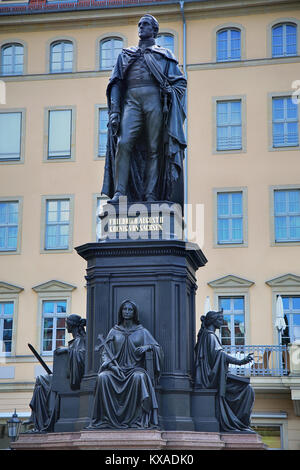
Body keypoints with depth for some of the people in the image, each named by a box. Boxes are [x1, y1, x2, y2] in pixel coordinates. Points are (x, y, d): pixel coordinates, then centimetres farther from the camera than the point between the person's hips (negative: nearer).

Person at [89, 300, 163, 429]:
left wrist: (147, 347, -15)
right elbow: (105, 351, 10)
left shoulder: (142, 331, 12)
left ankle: (139, 418, -35)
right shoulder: (114, 331, 15)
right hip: (117, 369, 2)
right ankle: (108, 418, -30)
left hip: (135, 368, -1)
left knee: (138, 377, -38)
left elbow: (157, 347, 7)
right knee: (103, 377, -31)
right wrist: (109, 364, -9)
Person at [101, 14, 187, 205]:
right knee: (124, 143, -18)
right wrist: (114, 111, 3)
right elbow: (116, 83, 17)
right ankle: (119, 192, -21)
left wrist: (170, 96, -2)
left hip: (154, 99, -1)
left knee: (153, 148, -7)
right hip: (131, 100, 1)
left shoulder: (164, 55, 21)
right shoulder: (126, 55, 25)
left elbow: (181, 81, 16)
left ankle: (150, 194, -7)